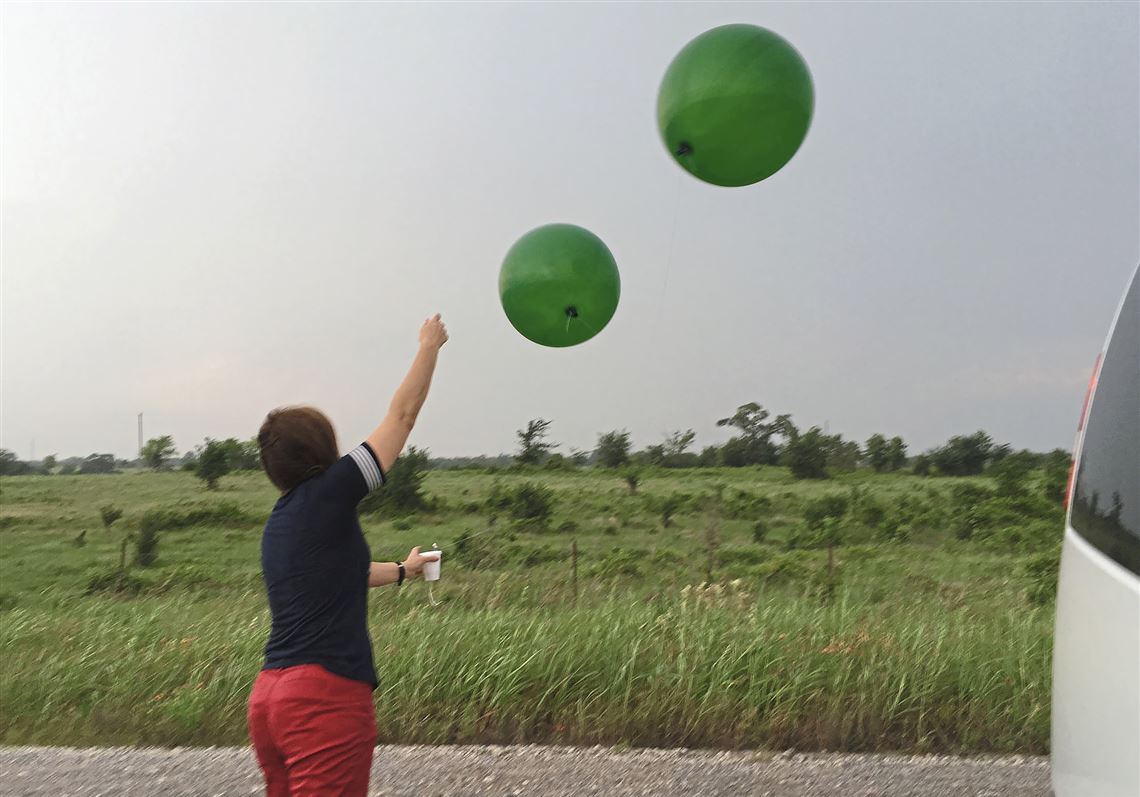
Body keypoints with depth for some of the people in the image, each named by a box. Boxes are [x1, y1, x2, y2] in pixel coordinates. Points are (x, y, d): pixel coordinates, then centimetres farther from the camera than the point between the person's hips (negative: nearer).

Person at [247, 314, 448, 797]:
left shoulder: (277, 524, 15)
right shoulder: (327, 494, -8)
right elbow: (402, 413, 0)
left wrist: (400, 571, 51)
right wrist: (430, 345, 15)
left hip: (269, 696, 9)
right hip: (327, 696, -9)